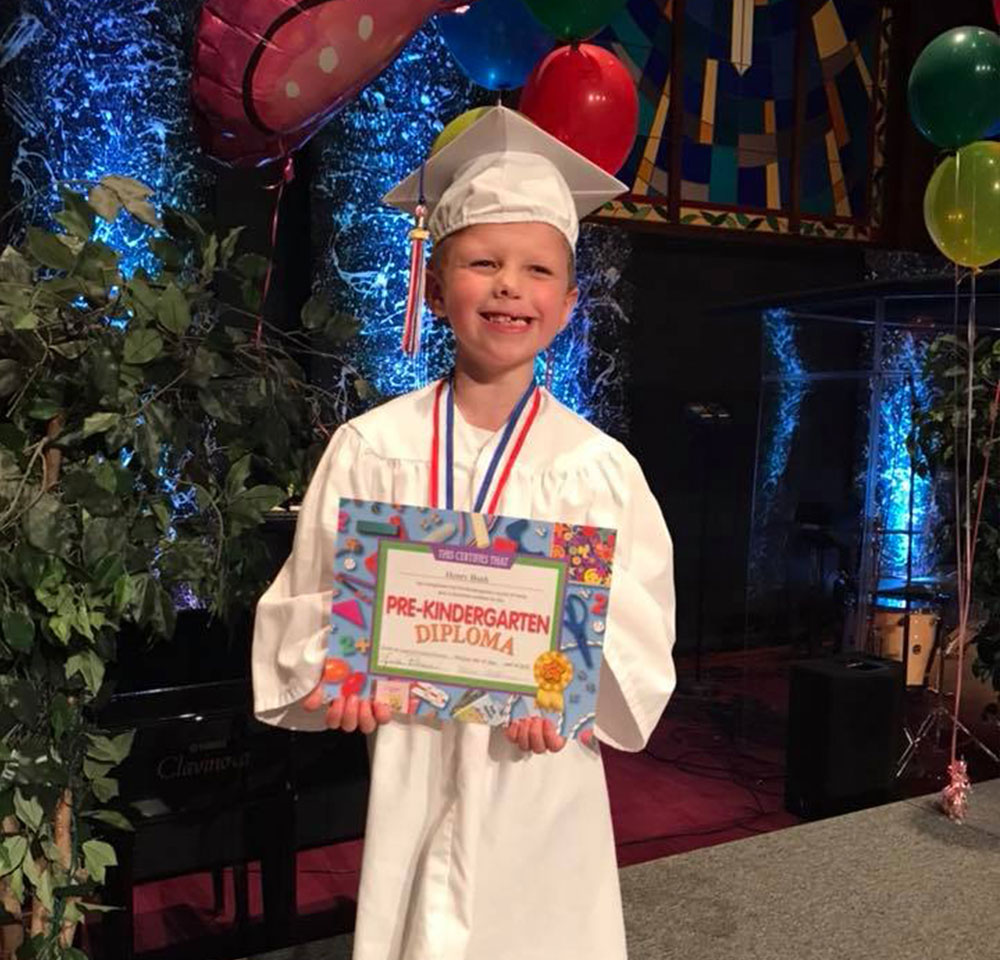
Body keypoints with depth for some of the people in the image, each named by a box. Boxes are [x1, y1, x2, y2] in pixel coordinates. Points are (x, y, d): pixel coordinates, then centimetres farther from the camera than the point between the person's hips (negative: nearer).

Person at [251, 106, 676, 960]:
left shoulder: (597, 466, -6)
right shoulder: (371, 447, -4)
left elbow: (638, 624, -2)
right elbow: (309, 594, 2)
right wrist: (337, 671, -15)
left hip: (543, 771, 0)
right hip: (409, 763, 1)